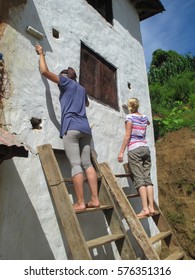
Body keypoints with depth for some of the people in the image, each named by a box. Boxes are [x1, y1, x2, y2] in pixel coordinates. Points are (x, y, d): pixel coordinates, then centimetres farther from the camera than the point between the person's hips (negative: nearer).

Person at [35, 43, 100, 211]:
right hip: (85, 128, 6)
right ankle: (95, 199, -1)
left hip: (71, 127, -6)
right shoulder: (82, 89, 29)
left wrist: (41, 54, 22)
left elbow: (45, 71, 6)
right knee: (87, 164, 2)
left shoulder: (66, 82, 12)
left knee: (76, 165, -12)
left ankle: (80, 203, -13)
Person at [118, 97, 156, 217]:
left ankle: (145, 209, -12)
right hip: (145, 149, 6)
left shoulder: (130, 117, -2)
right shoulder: (144, 117, 14)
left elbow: (127, 135, -8)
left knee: (139, 179, -9)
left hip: (134, 150, -5)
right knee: (147, 178, 3)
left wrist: (121, 152, -8)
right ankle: (151, 207, 3)